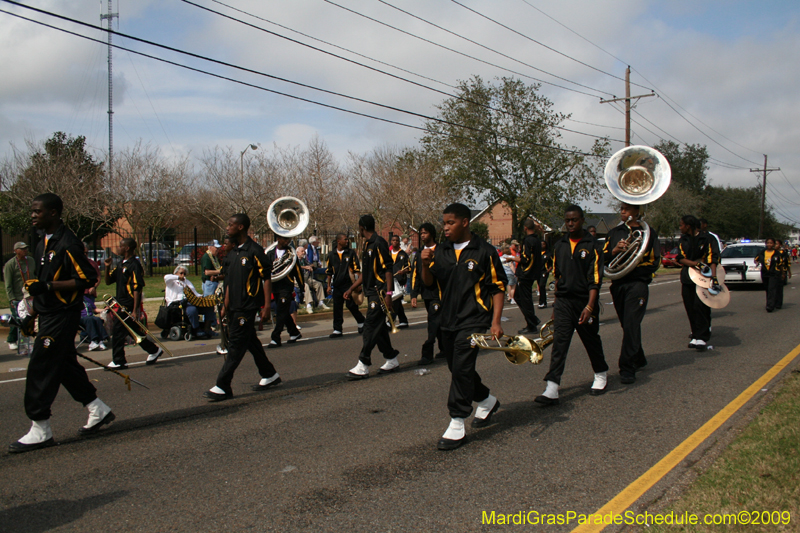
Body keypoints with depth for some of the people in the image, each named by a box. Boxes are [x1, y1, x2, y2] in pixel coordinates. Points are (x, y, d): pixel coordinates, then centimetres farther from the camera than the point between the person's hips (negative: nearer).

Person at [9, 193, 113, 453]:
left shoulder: (67, 244, -17)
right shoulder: (43, 244, 13)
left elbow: (88, 278, -19)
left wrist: (47, 286, -23)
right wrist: (33, 314, 22)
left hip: (62, 315, -9)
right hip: (48, 315, 9)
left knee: (41, 368, -7)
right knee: (65, 366, 14)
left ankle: (40, 431, 2)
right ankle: (99, 410, 26)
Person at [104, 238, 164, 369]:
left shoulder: (134, 265, -14)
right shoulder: (121, 265, 14)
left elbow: (137, 288, -18)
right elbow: (108, 281, 18)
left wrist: (135, 310, -21)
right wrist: (107, 267, 1)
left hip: (129, 306, -9)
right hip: (122, 305, 9)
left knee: (118, 332, -6)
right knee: (136, 332, 14)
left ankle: (118, 361, 3)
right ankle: (154, 350, 26)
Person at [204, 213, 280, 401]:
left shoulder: (254, 251, -12)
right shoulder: (233, 253, 14)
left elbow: (267, 278, -12)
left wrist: (266, 306, -16)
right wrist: (225, 305, 18)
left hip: (247, 306, -9)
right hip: (235, 306, 9)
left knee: (236, 344, -7)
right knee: (250, 342, 15)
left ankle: (223, 387, -4)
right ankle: (270, 376, 27)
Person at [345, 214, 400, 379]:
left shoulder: (379, 242, -12)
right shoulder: (366, 245, 17)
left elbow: (388, 269, -17)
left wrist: (388, 293, -21)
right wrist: (351, 289, 19)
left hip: (379, 292, -9)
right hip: (371, 292, 9)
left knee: (371, 326, -9)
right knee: (379, 327, 12)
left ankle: (363, 366, -7)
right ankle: (392, 360, 22)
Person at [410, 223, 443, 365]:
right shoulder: (419, 253, 12)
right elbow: (415, 274, 11)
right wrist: (414, 295, 4)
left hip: (439, 293, -6)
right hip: (426, 294, 6)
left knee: (434, 322, -9)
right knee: (438, 323, 16)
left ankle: (427, 354, -7)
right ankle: (444, 348, 29)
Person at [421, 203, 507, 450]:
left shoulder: (484, 251, -6)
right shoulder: (441, 251, 8)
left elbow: (498, 288, -4)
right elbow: (429, 282, 7)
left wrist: (495, 322, -11)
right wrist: (425, 264, -13)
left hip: (474, 320, -6)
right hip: (448, 320, 6)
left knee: (462, 368, -12)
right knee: (458, 369, 16)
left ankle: (456, 426, -4)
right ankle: (487, 401, 40)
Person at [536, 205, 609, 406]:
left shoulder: (591, 245, -6)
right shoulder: (559, 245, 8)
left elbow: (595, 279, -11)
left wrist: (589, 306, -19)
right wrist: (557, 302, 13)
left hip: (584, 301, -3)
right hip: (563, 301, 3)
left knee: (591, 340, 13)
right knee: (559, 343, -6)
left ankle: (601, 375, 38)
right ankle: (552, 389, -11)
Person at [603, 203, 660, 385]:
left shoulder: (648, 232, 3)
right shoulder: (614, 232, 15)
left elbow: (655, 262, 1)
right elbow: (603, 258, 8)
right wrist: (614, 250, -12)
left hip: (637, 283, -5)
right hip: (617, 284, 5)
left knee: (631, 324, -14)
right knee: (627, 325, 13)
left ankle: (627, 368, -13)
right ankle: (638, 359, 30)